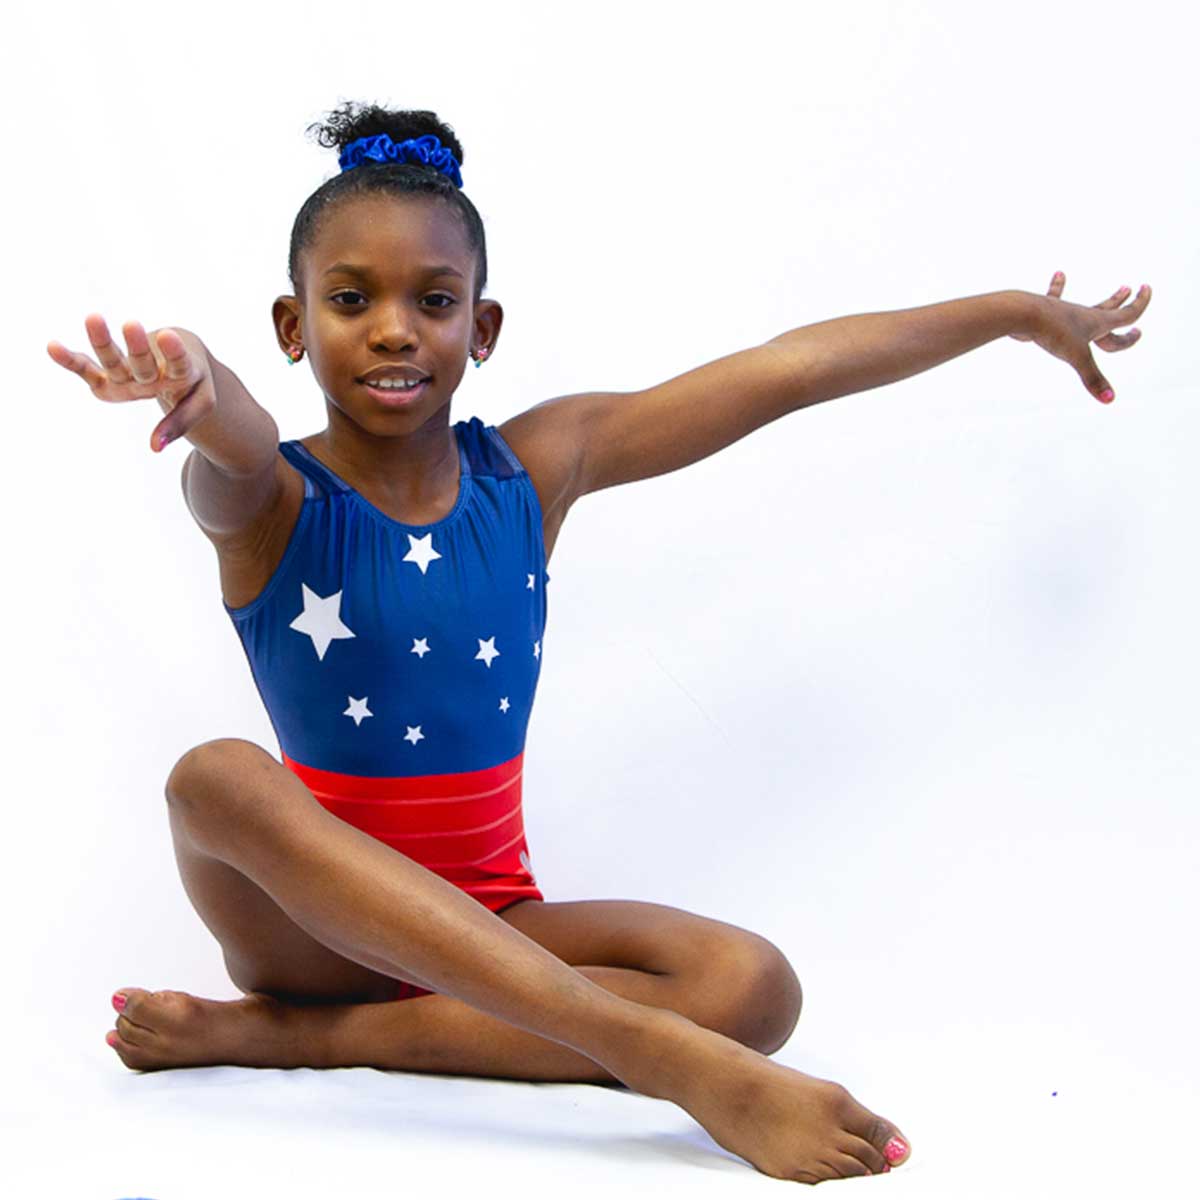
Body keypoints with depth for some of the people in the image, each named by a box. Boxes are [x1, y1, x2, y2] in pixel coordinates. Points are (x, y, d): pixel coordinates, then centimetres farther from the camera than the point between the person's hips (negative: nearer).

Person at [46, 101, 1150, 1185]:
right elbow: (236, 449, -35)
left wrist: (1017, 310, 7)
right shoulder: (266, 502, -8)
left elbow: (792, 370, 1)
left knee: (755, 988, -23)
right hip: (324, 926, -2)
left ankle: (290, 1035, -20)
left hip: (490, 924, 3)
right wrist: (195, 388, -60)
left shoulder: (536, 467, 1)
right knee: (218, 778, -34)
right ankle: (666, 1055, -41)